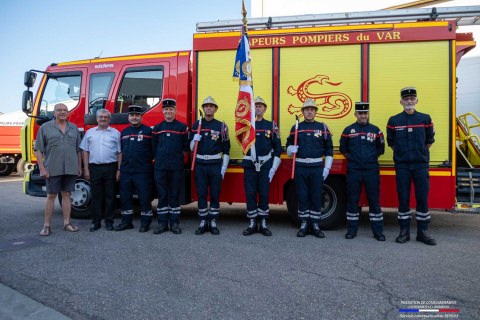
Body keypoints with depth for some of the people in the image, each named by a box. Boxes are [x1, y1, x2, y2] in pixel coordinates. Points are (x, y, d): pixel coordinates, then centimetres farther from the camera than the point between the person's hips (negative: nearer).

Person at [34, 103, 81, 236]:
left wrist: (79, 167, 11)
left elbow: (78, 150, 14)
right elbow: (38, 150, -1)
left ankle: (67, 223, 16)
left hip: (71, 169, 3)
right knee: (51, 196, 3)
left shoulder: (74, 128, 12)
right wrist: (42, 168, -8)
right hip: (52, 169, -3)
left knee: (66, 195, 9)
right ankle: (47, 225, 10)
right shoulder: (45, 128, 2)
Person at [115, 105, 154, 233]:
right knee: (125, 197, 10)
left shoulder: (148, 131, -1)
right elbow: (121, 152, 20)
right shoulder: (124, 132, 16)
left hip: (142, 171, -5)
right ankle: (126, 221, 21)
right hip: (126, 171, 5)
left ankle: (145, 222, 9)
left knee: (144, 197, -2)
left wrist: (146, 161, -7)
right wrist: (119, 169, 15)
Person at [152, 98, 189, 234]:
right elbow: (154, 147, 12)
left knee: (175, 195, 5)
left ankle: (175, 223, 13)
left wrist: (176, 152, -4)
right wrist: (160, 157, 4)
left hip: (177, 167, -2)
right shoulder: (157, 128, 11)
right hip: (160, 167, 2)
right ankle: (162, 223, 14)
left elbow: (186, 146, 1)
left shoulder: (182, 127, 3)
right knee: (162, 195, 6)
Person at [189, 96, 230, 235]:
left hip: (216, 165, -1)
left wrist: (223, 168, -4)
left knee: (215, 194, 4)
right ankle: (203, 222, 15)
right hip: (200, 165, 2)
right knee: (201, 194, 4)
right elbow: (191, 147, 10)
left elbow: (226, 149, 1)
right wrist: (195, 139, -11)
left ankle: (213, 222, 15)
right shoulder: (196, 125, 8)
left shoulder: (221, 126, 2)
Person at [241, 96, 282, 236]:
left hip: (265, 166, 0)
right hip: (249, 165, 1)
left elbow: (277, 148, 3)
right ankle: (252, 224, 13)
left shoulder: (271, 126, 5)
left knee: (264, 194, 3)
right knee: (250, 194, 2)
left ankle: (263, 224, 13)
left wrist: (273, 168, -3)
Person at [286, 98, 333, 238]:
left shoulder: (322, 127, 5)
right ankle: (303, 225, 15)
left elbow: (329, 149, 5)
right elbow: (288, 145, 13)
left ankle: (315, 225, 15)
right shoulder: (296, 128, 8)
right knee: (302, 196, 5)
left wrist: (327, 168, -1)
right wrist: (291, 149, -12)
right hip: (300, 167, 1)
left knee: (316, 197, 4)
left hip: (317, 167, 0)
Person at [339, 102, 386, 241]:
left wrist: (370, 159, 9)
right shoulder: (348, 130, 5)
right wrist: (352, 159, 9)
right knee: (352, 200, 4)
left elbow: (380, 150, 13)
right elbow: (343, 149, 12)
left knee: (374, 200, 3)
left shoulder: (375, 130, 6)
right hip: (353, 171, 0)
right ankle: (352, 229, 14)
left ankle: (378, 230, 12)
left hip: (371, 170, 0)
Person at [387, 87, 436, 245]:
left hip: (421, 164, 1)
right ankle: (404, 231, 13)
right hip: (402, 165, 0)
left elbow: (429, 141, 12)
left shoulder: (425, 118, 4)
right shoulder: (393, 121, 3)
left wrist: (420, 153, 11)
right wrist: (402, 153, 7)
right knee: (403, 198, 3)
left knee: (422, 198, 3)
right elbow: (391, 143, 11)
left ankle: (423, 232, 14)